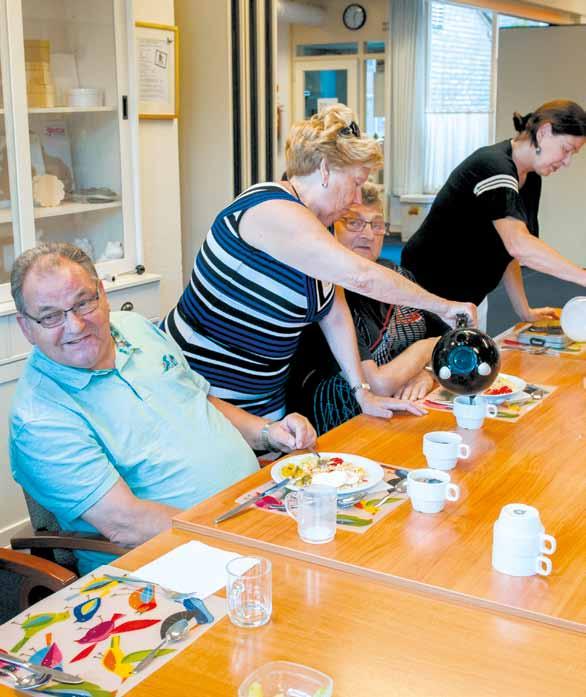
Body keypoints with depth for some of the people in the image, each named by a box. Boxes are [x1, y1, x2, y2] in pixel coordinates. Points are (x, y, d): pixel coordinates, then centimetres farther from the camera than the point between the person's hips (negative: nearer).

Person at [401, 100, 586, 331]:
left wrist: (524, 311, 6)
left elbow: (506, 249, 11)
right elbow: (518, 244, -35)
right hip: (433, 293, -9)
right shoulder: (493, 165, -23)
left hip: (473, 297, 9)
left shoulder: (531, 179, 6)